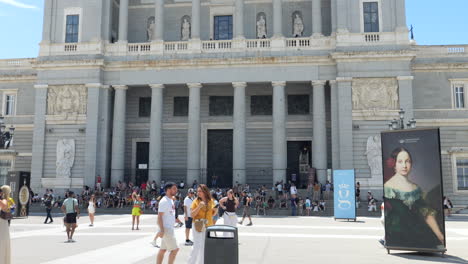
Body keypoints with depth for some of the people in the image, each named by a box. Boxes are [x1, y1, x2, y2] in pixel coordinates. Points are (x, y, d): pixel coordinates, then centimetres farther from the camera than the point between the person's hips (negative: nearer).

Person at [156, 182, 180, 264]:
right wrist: (161, 230, -26)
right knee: (175, 249, -5)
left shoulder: (171, 200, 14)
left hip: (170, 228, 9)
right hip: (166, 229, -9)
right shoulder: (164, 201, -16)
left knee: (163, 250, 12)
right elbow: (159, 216, -20)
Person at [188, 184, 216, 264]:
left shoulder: (211, 201, 6)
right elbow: (192, 215, -8)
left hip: (209, 226, 4)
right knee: (198, 245, -8)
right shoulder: (196, 201, -3)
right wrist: (199, 207, -20)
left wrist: (215, 210, -5)